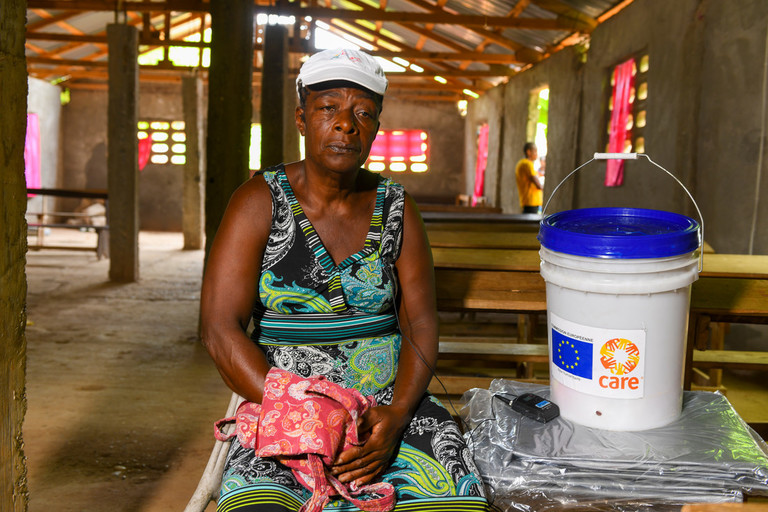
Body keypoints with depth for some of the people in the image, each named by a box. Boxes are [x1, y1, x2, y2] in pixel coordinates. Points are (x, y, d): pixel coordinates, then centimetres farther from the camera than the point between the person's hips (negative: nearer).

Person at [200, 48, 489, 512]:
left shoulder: (395, 208, 5)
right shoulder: (260, 202, -4)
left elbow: (421, 326, 4)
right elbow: (221, 328, -11)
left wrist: (396, 415, -15)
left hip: (391, 401, 3)